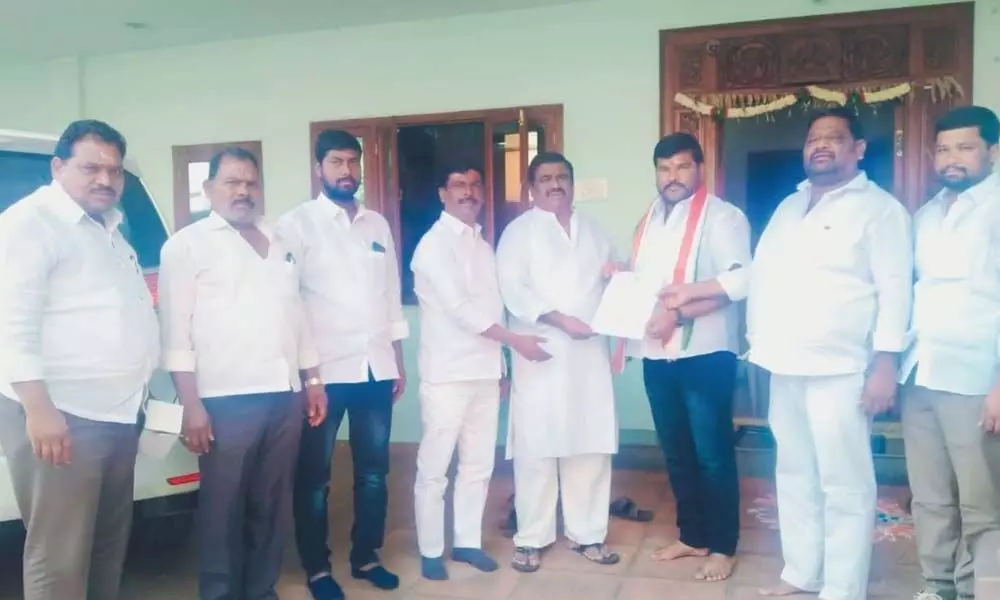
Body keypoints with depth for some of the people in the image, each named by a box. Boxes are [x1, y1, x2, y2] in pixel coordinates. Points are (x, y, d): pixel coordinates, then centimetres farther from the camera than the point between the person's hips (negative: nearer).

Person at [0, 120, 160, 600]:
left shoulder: (110, 230, 19)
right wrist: (39, 408, -23)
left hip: (117, 413, 9)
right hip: (62, 415, -9)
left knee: (108, 546, 16)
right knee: (60, 557, -3)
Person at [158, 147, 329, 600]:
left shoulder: (280, 245, 17)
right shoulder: (187, 245, 0)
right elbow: (176, 330, -7)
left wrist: (313, 381, 15)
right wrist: (191, 404, -13)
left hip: (285, 396, 5)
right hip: (227, 400, -5)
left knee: (271, 505, 12)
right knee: (223, 509, 3)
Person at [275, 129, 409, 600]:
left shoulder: (378, 224, 13)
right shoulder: (297, 223, -2)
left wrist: (398, 363, 13)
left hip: (376, 367, 5)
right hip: (326, 368, -4)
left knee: (374, 469, 12)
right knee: (314, 474, 7)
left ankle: (366, 556, 27)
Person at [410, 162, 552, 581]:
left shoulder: (483, 244, 14)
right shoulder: (434, 244, -9)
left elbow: (491, 305, 13)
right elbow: (459, 308, -17)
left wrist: (501, 360, 8)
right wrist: (515, 341, -16)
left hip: (486, 370, 7)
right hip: (447, 372, -7)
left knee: (478, 464, 13)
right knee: (434, 468, 3)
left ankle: (467, 542, 26)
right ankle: (431, 551, 16)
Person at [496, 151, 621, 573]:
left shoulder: (593, 231, 19)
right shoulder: (520, 230, 3)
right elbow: (513, 287, -11)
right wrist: (560, 319, -19)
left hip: (589, 353, 4)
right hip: (541, 354, -4)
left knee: (590, 447, 7)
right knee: (536, 448, -1)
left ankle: (587, 533, 20)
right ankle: (531, 538, 12)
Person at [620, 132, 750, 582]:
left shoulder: (721, 216, -7)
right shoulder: (648, 221, 15)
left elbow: (742, 279, -18)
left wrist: (681, 306, -23)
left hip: (705, 352, -6)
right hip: (657, 354, 7)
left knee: (713, 454, 2)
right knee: (676, 452, 15)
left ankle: (722, 546, 17)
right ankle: (692, 536, 29)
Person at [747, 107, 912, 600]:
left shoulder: (879, 208, -2)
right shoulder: (789, 206, 16)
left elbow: (894, 288, -9)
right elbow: (761, 273, 15)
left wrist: (885, 363, -16)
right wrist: (759, 339, 8)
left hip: (840, 368, -6)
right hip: (786, 366, 7)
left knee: (844, 484, -1)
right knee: (794, 474, 15)